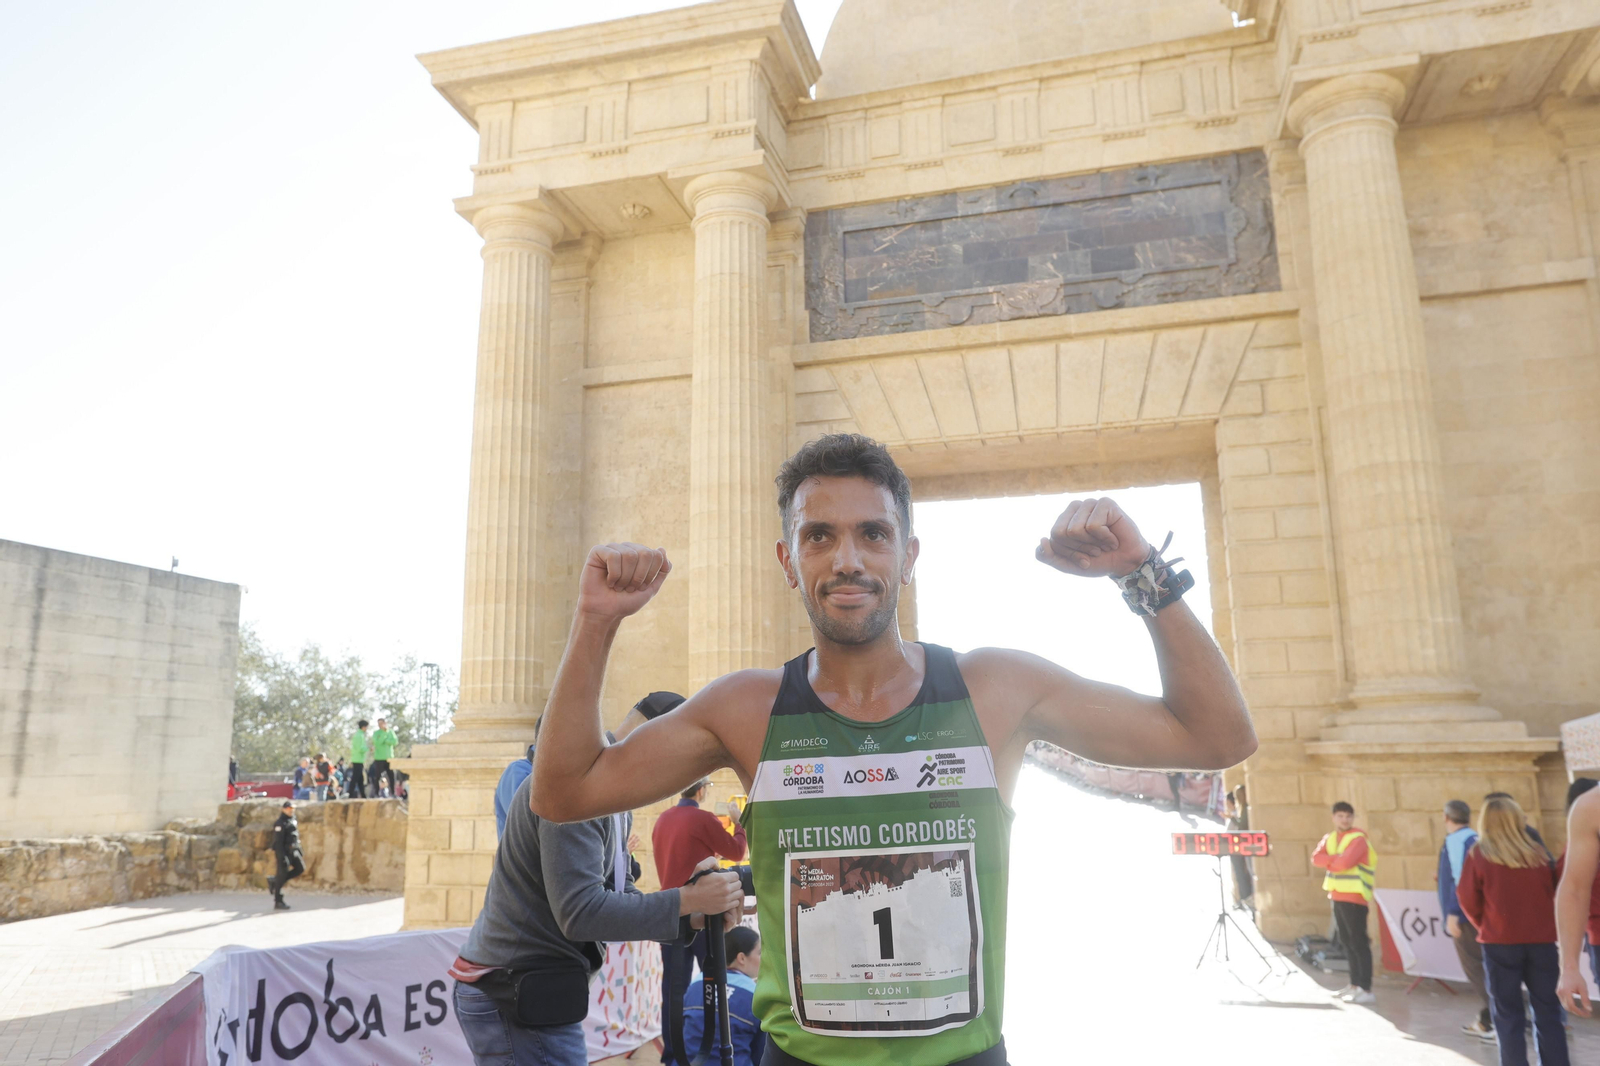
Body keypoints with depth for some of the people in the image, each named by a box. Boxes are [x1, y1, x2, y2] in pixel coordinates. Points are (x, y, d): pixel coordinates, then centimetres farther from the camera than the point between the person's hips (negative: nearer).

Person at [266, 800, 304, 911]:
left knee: (300, 868, 2)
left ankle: (274, 881, 15)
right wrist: (282, 858, -23)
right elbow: (278, 842, -18)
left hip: (292, 851, 8)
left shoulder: (293, 821, 13)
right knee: (282, 874, -3)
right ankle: (277, 902, 6)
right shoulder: (280, 823, -14)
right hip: (283, 851, -8)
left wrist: (300, 853, 17)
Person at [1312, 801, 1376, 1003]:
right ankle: (1355, 984, 24)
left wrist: (1328, 861, -5)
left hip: (1354, 896, -8)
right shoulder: (1329, 838, 12)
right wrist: (1336, 858, -16)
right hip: (1338, 895, 8)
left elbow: (1345, 862, -23)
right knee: (1346, 941, 15)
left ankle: (1366, 990, -7)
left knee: (1358, 942, -9)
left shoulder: (1358, 839, -11)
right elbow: (1316, 858, -2)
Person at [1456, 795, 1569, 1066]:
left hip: (1500, 942, -2)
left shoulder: (1478, 854, -6)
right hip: (1542, 941, 2)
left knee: (1508, 1015, 6)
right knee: (1548, 1013, 11)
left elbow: (1469, 901, -2)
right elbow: (1556, 894, 7)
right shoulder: (1539, 853, 2)